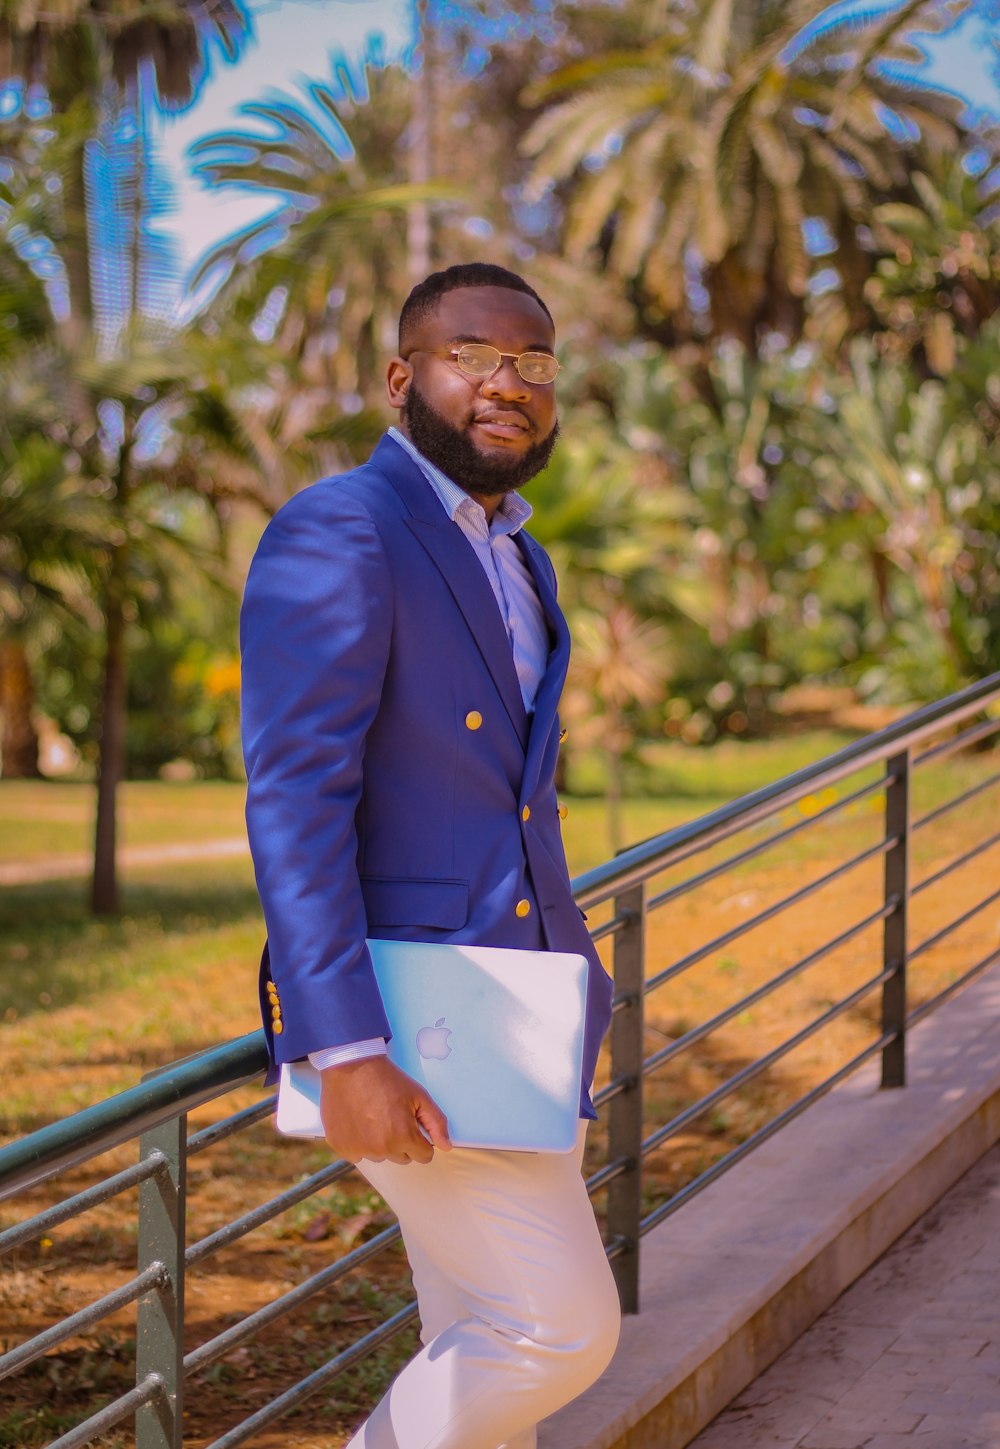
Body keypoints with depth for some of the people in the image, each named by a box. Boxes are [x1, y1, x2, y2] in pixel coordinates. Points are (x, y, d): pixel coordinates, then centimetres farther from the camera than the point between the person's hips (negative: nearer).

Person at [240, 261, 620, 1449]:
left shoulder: (507, 556, 15)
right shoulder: (336, 536, -15)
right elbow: (292, 803, -21)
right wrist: (348, 1056, -27)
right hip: (401, 1031, -9)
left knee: (489, 1348, 12)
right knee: (562, 1328, -9)